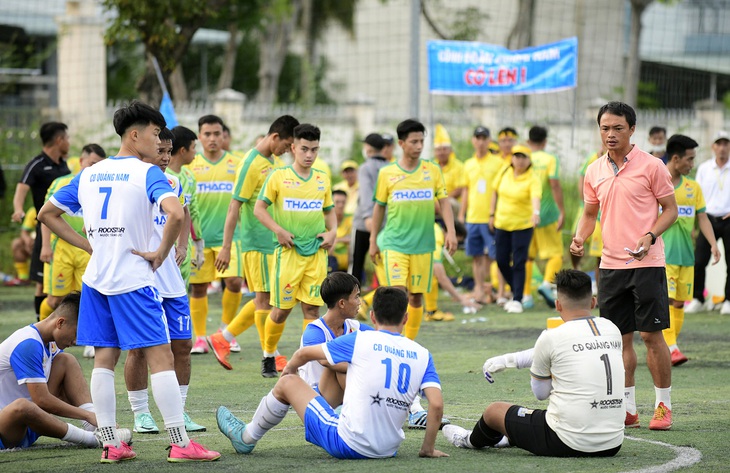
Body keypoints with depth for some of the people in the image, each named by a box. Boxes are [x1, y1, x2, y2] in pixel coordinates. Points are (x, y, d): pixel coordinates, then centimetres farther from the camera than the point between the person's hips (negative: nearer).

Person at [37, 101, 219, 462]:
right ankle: (180, 443, -6)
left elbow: (47, 213, 18)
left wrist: (88, 245, 13)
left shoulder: (89, 174, 11)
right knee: (160, 356, -4)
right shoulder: (146, 173, -8)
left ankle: (110, 444, 9)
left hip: (96, 279, 6)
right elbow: (175, 213, -26)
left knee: (104, 358, 9)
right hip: (133, 279, -6)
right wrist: (160, 253, -12)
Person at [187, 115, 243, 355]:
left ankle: (227, 329, 9)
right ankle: (200, 338, 13)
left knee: (234, 281, -12)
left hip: (228, 234, 0)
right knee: (198, 287, 2)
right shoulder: (191, 165, 4)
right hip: (198, 234, 0)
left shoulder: (236, 164, 5)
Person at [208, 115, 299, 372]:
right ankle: (270, 358, 4)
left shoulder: (272, 162, 13)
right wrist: (226, 247, -20)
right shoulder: (252, 164, -14)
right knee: (265, 298, -3)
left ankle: (222, 339, 19)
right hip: (259, 242, -9)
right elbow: (234, 206, -17)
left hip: (273, 242, 9)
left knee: (264, 299, 11)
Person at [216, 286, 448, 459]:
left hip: (348, 445, -4)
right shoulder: (422, 355, 1)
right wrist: (428, 448, 3)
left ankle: (246, 437, 38)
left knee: (288, 383, 16)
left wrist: (288, 370, 30)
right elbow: (436, 404, -9)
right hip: (389, 449, 4)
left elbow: (305, 353, 7)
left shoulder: (359, 341, -5)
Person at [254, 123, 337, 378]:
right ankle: (268, 356, 20)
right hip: (288, 252, -3)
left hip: (316, 252, 3)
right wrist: (278, 230, -14)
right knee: (282, 308, 0)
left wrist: (332, 232, 2)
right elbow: (259, 208, -1)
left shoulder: (322, 180, 10)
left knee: (312, 307, -1)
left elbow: (329, 211, 21)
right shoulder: (279, 177, -2)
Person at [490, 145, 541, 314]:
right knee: (502, 261, 9)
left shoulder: (533, 179, -15)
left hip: (523, 225, -5)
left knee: (518, 263, -6)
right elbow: (495, 191, 13)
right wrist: (492, 214, 13)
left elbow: (536, 198, -32)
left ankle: (517, 300, 3)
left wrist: (536, 213, -52)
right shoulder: (504, 172, 0)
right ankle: (516, 291, 31)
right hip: (502, 224, 5)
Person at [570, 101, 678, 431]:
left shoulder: (651, 166, -4)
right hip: (610, 265, 5)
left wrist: (650, 236, -18)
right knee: (620, 338, 6)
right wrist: (580, 237, 0)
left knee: (651, 334, -4)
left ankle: (663, 406, 5)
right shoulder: (594, 172, 10)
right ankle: (628, 409, 12)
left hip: (646, 264, -5)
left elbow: (670, 209, -2)